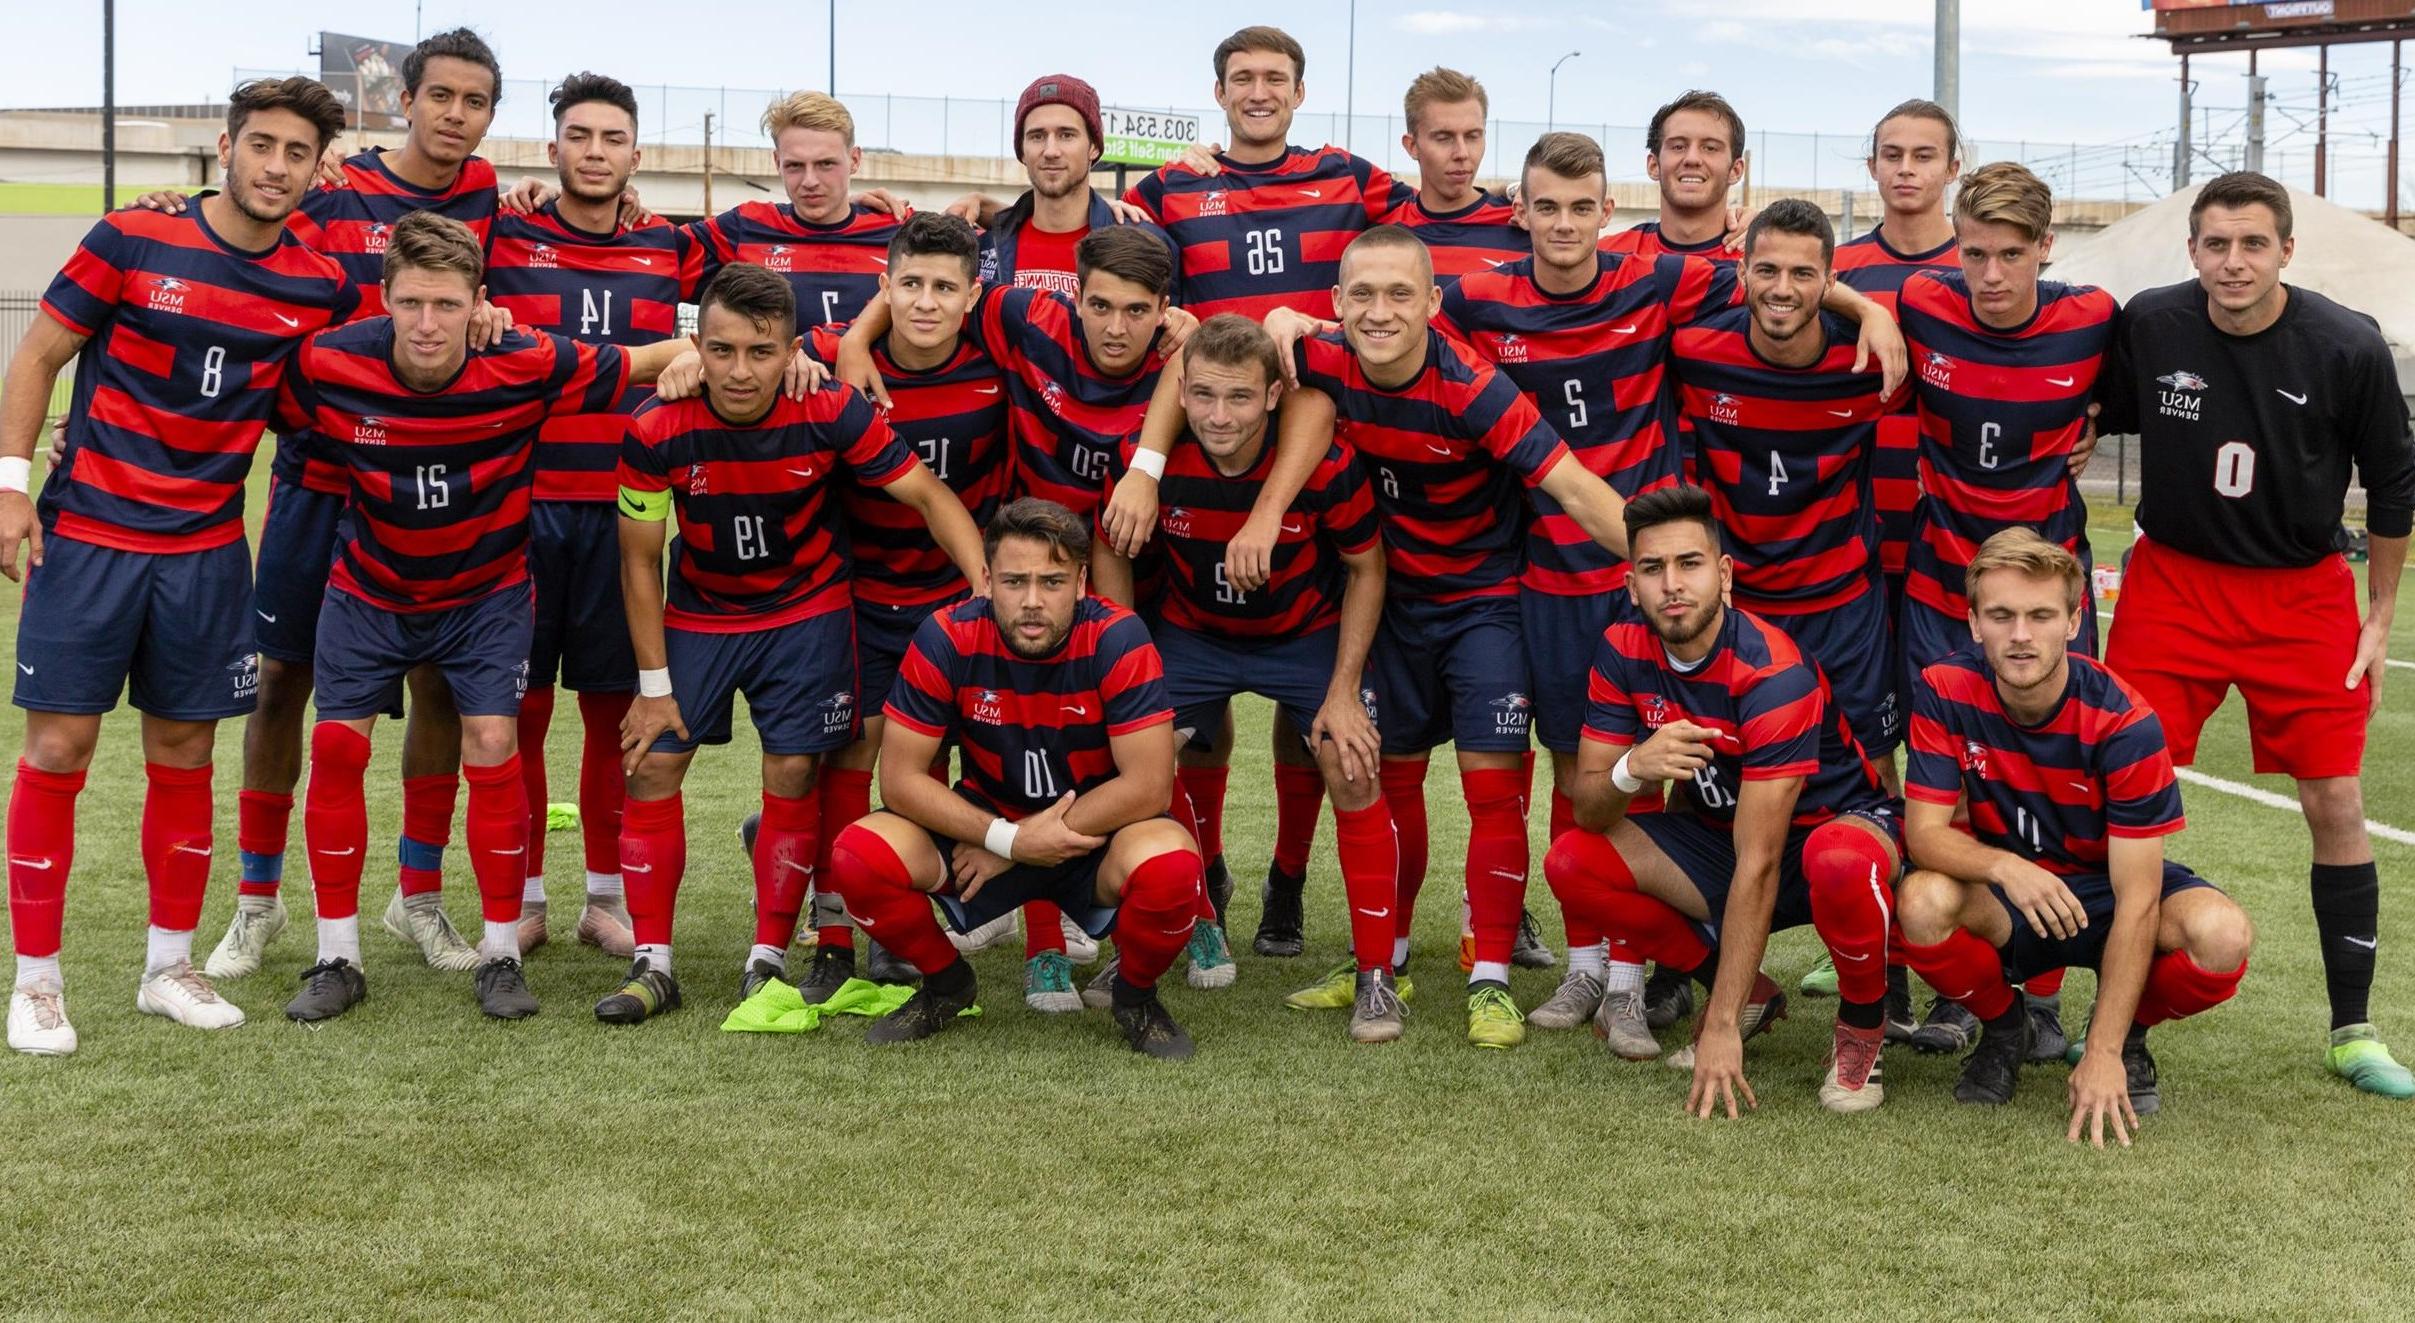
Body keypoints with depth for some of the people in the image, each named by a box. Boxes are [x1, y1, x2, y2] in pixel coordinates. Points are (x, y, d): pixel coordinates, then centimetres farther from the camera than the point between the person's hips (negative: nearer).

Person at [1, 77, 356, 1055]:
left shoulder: (321, 287, 1)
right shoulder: (132, 240, -7)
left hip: (207, 551, 3)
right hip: (87, 535, -3)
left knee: (184, 754, 9)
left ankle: (169, 968, 22)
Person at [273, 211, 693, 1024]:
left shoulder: (528, 365, -26)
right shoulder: (330, 365, -23)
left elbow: (660, 361, -15)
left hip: (486, 591, -1)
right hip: (370, 589, 2)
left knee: (493, 751, -10)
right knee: (337, 745, -3)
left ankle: (501, 954, 6)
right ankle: (337, 958, 11)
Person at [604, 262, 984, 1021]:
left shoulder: (832, 416, -24)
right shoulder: (658, 433, -22)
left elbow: (928, 495, -17)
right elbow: (640, 561, -10)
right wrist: (654, 684, -9)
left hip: (807, 610, -1)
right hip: (699, 613, 1)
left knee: (792, 773, -4)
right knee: (651, 764, -4)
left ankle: (768, 960, 11)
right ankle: (652, 964, 7)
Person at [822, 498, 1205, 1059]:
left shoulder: (1118, 640, -21)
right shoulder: (948, 639, -16)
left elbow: (1149, 787, -24)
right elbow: (900, 778, -13)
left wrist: (1005, 852, -20)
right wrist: (1010, 838, -25)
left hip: (1098, 838, -2)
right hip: (985, 823, 2)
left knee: (1169, 865, -36)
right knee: (859, 854, -23)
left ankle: (1136, 994, 0)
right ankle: (944, 983, 9)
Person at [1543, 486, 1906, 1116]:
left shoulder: (1773, 673, -29)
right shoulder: (1623, 652, -11)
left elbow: (1758, 864, -32)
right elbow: (1588, 811, -11)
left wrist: (1720, 1026, -35)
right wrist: (1631, 770, -38)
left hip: (1838, 823, -6)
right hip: (1718, 835, 6)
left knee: (1841, 861, -42)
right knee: (1572, 863, -17)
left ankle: (1861, 1025, -9)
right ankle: (1752, 994, 3)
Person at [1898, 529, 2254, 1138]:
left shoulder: (2124, 722, -24)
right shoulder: (1944, 693, -17)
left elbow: (2136, 903, -25)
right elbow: (1925, 830, -18)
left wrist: (2102, 1055, -31)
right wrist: (2003, 866, -43)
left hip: (2105, 892, -1)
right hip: (2003, 904, 1)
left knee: (2221, 935, -32)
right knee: (1924, 902, -33)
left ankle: (2122, 1034, 3)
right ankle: (2001, 1027, 1)